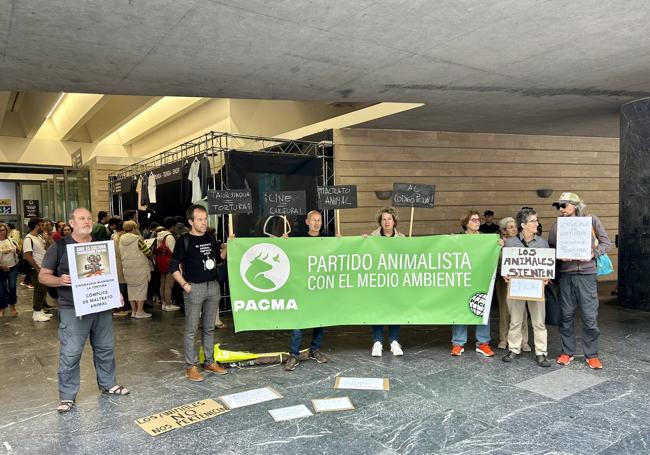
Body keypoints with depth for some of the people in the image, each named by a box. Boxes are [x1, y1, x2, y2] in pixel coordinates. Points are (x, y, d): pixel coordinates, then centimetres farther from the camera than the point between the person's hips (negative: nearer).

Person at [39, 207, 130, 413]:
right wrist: (60, 281, -21)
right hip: (73, 309, -4)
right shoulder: (59, 247, -4)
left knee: (106, 348, 14)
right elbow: (43, 276, -1)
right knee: (70, 353, 0)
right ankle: (67, 396, 15)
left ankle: (108, 384, 31)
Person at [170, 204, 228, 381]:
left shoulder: (210, 238, 9)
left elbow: (219, 257, 20)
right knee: (191, 330, 1)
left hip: (213, 286, 5)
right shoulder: (184, 240, -6)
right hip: (194, 287, -5)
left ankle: (209, 362, 25)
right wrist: (184, 285, -13)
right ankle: (191, 366, 11)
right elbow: (174, 267, -5)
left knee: (209, 328, 14)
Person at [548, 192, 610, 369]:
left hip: (586, 273, -2)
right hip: (565, 275, 2)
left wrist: (594, 253, -14)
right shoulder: (557, 225, 6)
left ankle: (592, 355, 15)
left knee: (590, 316, -1)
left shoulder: (592, 220, 2)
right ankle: (567, 352, 21)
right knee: (566, 315, 8)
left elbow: (606, 243, 4)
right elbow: (549, 249, 10)